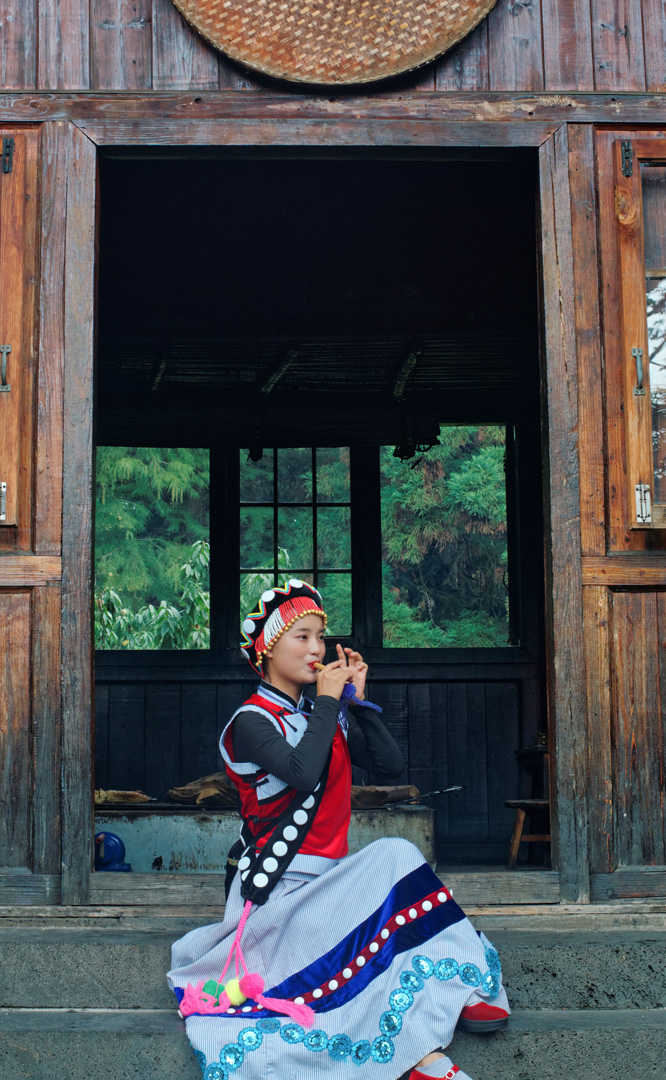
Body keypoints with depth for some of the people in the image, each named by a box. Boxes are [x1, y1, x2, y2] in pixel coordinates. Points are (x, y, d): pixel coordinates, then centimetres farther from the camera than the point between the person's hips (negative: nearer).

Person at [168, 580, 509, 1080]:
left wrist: (357, 699, 3)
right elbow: (304, 773, -24)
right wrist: (328, 700, -13)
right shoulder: (251, 721, -5)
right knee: (396, 858, -27)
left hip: (328, 879, 7)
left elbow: (391, 766, 8)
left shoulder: (328, 718, 18)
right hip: (281, 888, -7)